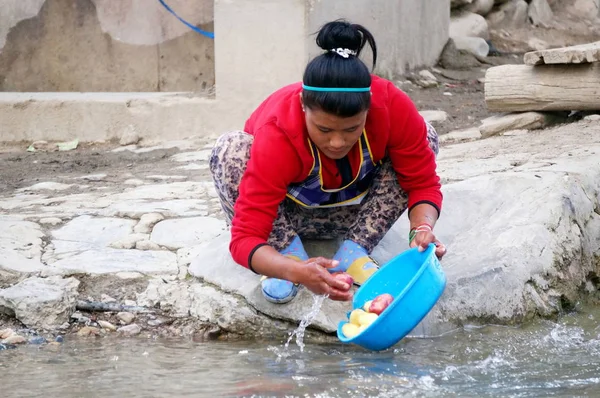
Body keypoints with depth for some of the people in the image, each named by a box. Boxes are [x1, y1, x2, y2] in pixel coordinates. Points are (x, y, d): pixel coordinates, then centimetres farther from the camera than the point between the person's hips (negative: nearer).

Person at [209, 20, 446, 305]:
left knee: (424, 139, -21)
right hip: (286, 211, -3)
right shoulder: (277, 136, -39)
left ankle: (354, 253, -18)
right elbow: (245, 238, -41)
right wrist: (296, 272, -61)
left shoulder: (392, 105, -33)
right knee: (230, 150, -33)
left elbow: (422, 182, -21)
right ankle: (290, 254, -17)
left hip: (349, 211, 3)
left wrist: (423, 229, -44)